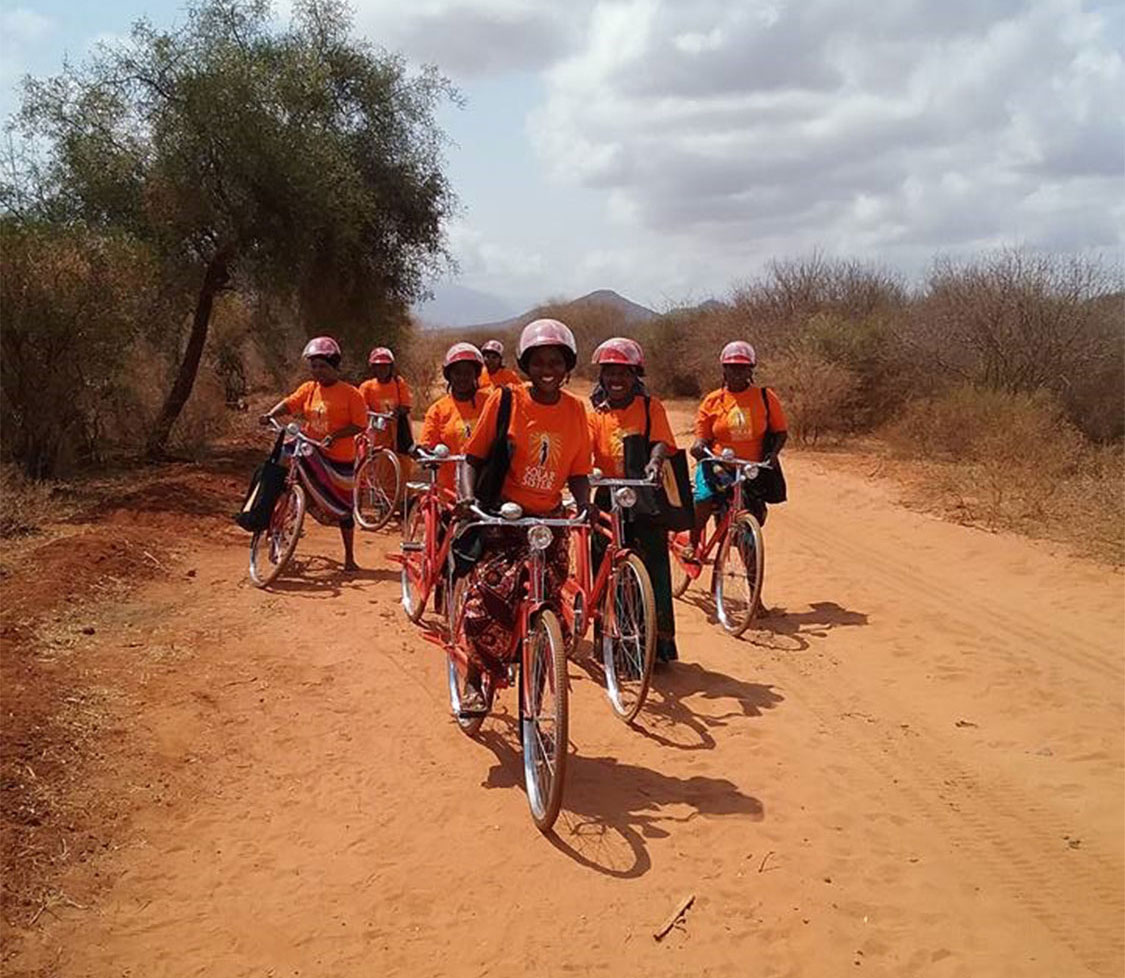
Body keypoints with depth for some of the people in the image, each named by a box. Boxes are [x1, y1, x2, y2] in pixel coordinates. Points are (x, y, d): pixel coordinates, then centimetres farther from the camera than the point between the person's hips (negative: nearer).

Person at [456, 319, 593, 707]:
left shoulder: (575, 409, 3)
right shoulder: (505, 400, -6)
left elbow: (578, 472, 7)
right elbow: (473, 456, -3)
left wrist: (585, 506, -11)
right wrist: (468, 496, -20)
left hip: (550, 521, 3)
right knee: (487, 599, -16)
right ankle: (474, 681, 11)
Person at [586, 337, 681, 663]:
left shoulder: (650, 407, 3)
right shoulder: (596, 413, 7)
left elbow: (662, 442, -11)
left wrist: (654, 462, -33)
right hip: (609, 500, 2)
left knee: (655, 571, -4)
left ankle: (661, 641, 6)